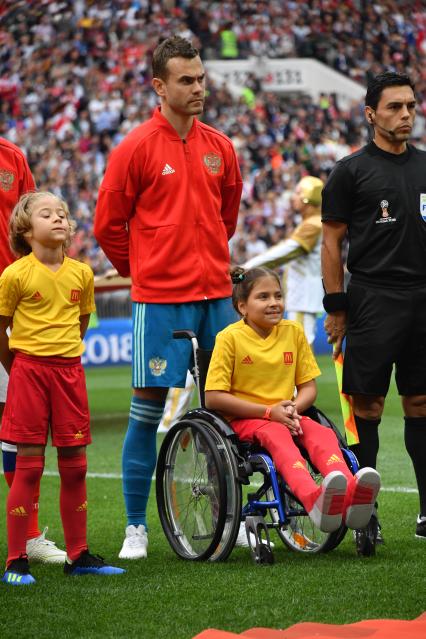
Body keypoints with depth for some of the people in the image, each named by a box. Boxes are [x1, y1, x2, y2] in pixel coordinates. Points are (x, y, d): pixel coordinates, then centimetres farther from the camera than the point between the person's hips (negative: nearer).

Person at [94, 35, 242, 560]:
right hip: (160, 300, -5)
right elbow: (107, 224, 1)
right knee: (148, 408, -2)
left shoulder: (219, 147, 9)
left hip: (215, 294, 5)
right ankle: (136, 526, 6)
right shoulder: (136, 148, -6)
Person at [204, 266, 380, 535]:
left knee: (323, 433, -27)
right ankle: (313, 498, -67)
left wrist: (293, 409, -13)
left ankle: (349, 494, -58)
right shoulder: (230, 338, -5)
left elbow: (308, 387, 11)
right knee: (277, 436, -37)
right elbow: (213, 397, -11)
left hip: (285, 416, 5)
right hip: (243, 420, -5)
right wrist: (268, 411, -16)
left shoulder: (294, 332, 9)